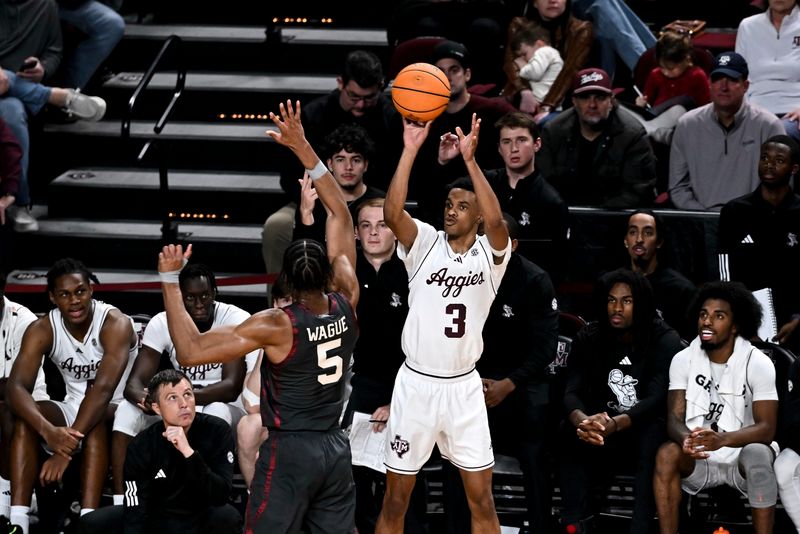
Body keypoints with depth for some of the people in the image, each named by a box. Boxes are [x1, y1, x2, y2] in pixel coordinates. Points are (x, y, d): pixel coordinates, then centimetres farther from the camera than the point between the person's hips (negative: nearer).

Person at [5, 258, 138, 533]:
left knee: (95, 420, -37)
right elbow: (16, 386, -25)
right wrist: (49, 431, -46)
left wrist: (67, 449, -46)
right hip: (74, 410, 4)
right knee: (26, 418, -24)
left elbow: (103, 388, -35)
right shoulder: (42, 330, -11)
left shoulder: (115, 324, -24)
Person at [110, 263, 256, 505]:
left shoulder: (236, 320, -19)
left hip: (226, 406, -4)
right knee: (127, 411, -21)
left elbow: (232, 388, -27)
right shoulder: (162, 323, -8)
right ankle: (120, 504, -21)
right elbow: (134, 383, -13)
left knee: (216, 412, -38)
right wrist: (144, 399, -39)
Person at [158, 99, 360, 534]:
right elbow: (341, 216, 6)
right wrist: (303, 149, 7)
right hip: (335, 448, 5)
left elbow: (190, 351, -21)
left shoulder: (277, 326, -16)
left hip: (289, 451, -5)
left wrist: (170, 279, -15)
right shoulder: (347, 304, -3)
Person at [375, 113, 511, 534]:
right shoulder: (425, 243, -1)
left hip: (463, 387, 0)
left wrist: (470, 160, -32)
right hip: (416, 383, 0)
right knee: (395, 500, 6)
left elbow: (496, 221, -24)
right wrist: (410, 151, -27)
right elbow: (392, 213, -20)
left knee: (481, 500, 4)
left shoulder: (490, 252, -2)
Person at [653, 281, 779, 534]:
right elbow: (674, 418, -8)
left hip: (742, 457, -2)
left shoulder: (757, 363, -11)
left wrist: (722, 439, -37)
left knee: (757, 455, -36)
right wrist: (686, 439, -34)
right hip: (700, 461, 3)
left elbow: (766, 429, -17)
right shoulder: (683, 360, -2)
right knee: (667, 454, -28)